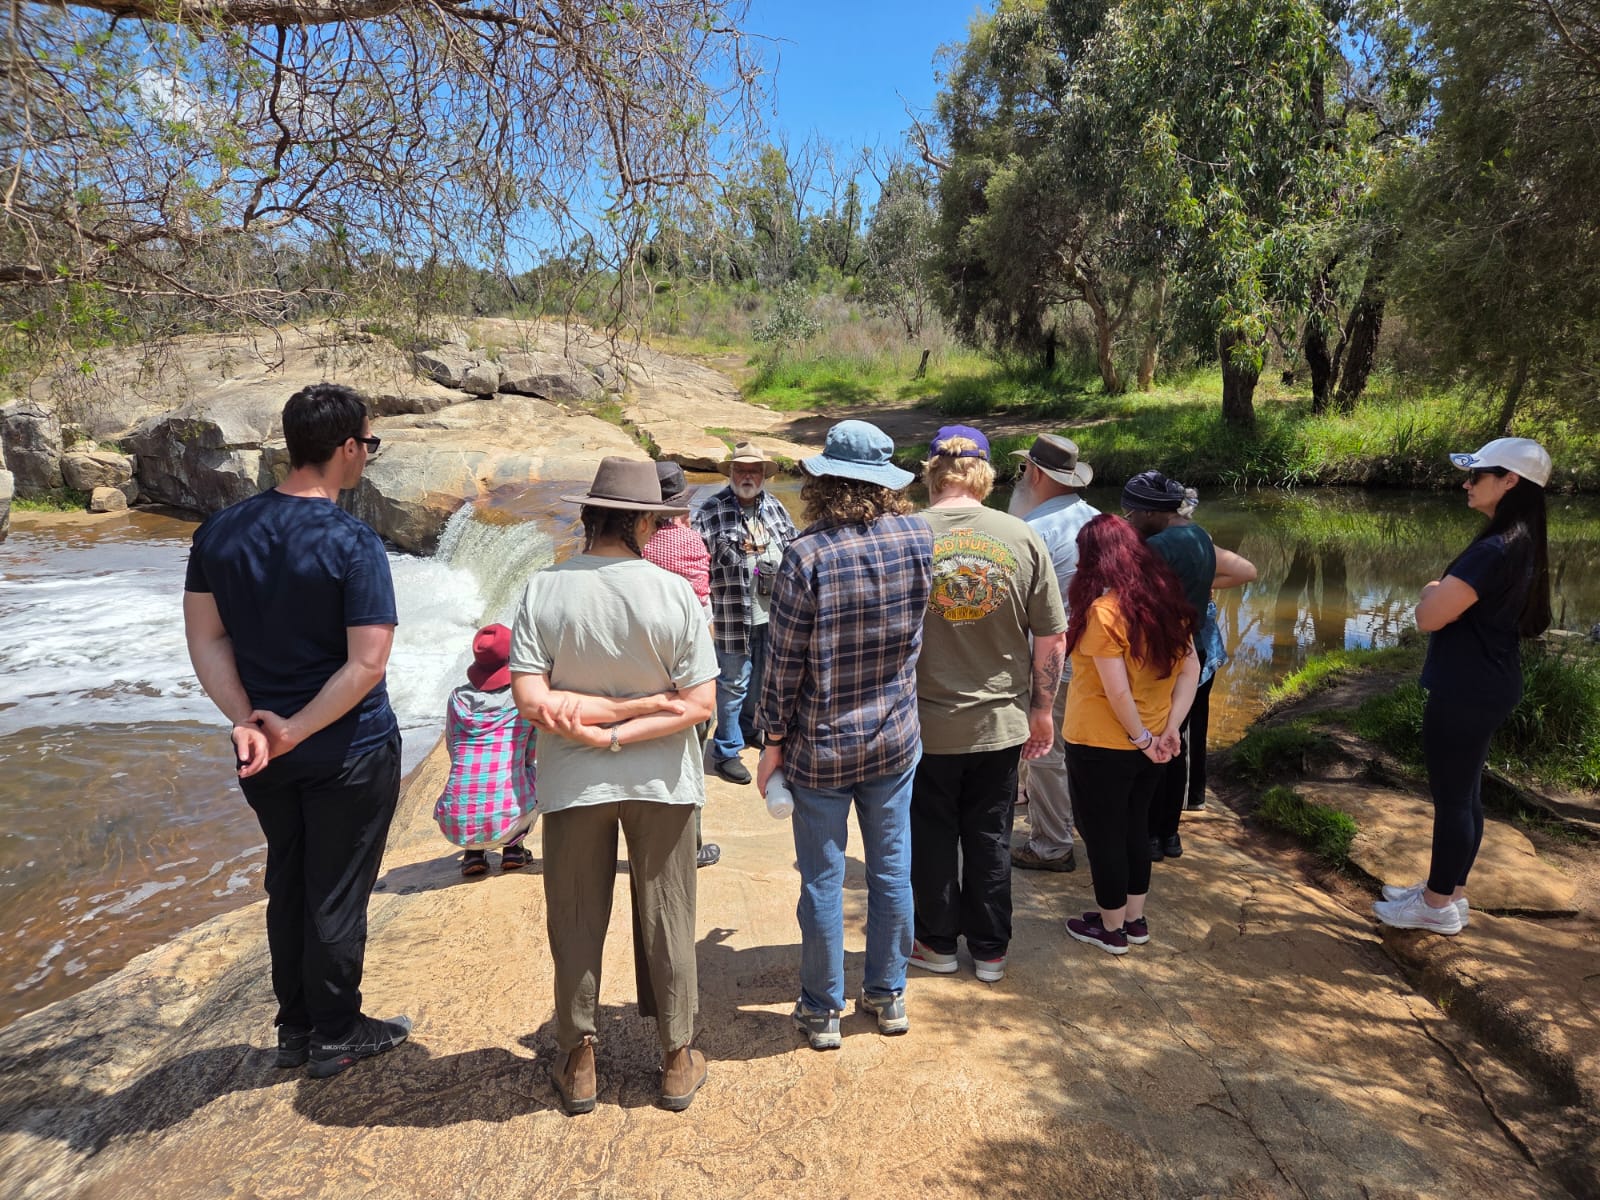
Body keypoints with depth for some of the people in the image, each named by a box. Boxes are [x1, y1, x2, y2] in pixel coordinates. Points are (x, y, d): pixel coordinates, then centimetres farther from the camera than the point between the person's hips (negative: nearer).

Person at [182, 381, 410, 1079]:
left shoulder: (220, 531, -1)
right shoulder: (353, 545, -20)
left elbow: (206, 640, -1)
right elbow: (367, 665, -24)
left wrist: (248, 723, -7)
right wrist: (296, 730, -16)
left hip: (264, 753, 6)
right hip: (349, 753, -6)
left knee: (288, 885, 21)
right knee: (336, 896, 10)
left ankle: (294, 1029, 35)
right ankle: (335, 1037, 27)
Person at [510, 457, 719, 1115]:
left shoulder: (543, 590, -12)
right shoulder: (674, 592, -14)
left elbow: (530, 699, -19)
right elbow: (699, 701, -16)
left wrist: (595, 716, -11)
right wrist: (629, 724, -15)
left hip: (572, 783, 1)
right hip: (662, 782, 0)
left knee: (576, 924, 16)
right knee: (666, 922, 15)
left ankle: (578, 1063, 31)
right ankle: (677, 1061, 29)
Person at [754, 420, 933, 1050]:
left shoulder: (807, 555, -18)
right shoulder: (918, 538, -7)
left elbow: (785, 662, -14)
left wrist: (773, 741, -3)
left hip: (821, 748, -3)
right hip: (894, 740, 4)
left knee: (822, 880, 9)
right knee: (892, 870, 16)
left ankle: (822, 1010, 24)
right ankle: (888, 995, 31)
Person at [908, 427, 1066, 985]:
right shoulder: (1023, 538, -6)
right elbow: (1052, 637, -2)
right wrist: (1042, 707, 11)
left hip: (926, 723, -2)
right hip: (1001, 721, 2)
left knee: (932, 835, 16)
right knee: (990, 836, 16)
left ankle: (937, 943, 31)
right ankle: (990, 950, 30)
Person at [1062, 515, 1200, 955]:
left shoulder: (1103, 610, -22)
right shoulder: (1165, 602, 1)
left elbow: (1117, 690, -25)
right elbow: (1190, 669, 1)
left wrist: (1142, 737, -13)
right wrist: (1171, 727, -3)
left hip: (1102, 746, -7)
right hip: (1149, 743, 7)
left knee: (1103, 835, 9)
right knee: (1135, 826, 21)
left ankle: (1112, 929, 24)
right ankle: (1136, 920, 34)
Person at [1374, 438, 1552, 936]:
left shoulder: (1496, 549, -25)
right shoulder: (1522, 542, 8)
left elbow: (1428, 617, -25)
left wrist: (1433, 591, -6)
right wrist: (1446, 593, 5)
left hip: (1467, 692, -10)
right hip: (1483, 686, 10)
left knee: (1451, 797, 3)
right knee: (1463, 794, 19)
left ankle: (1438, 906, 17)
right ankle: (1448, 890, 32)